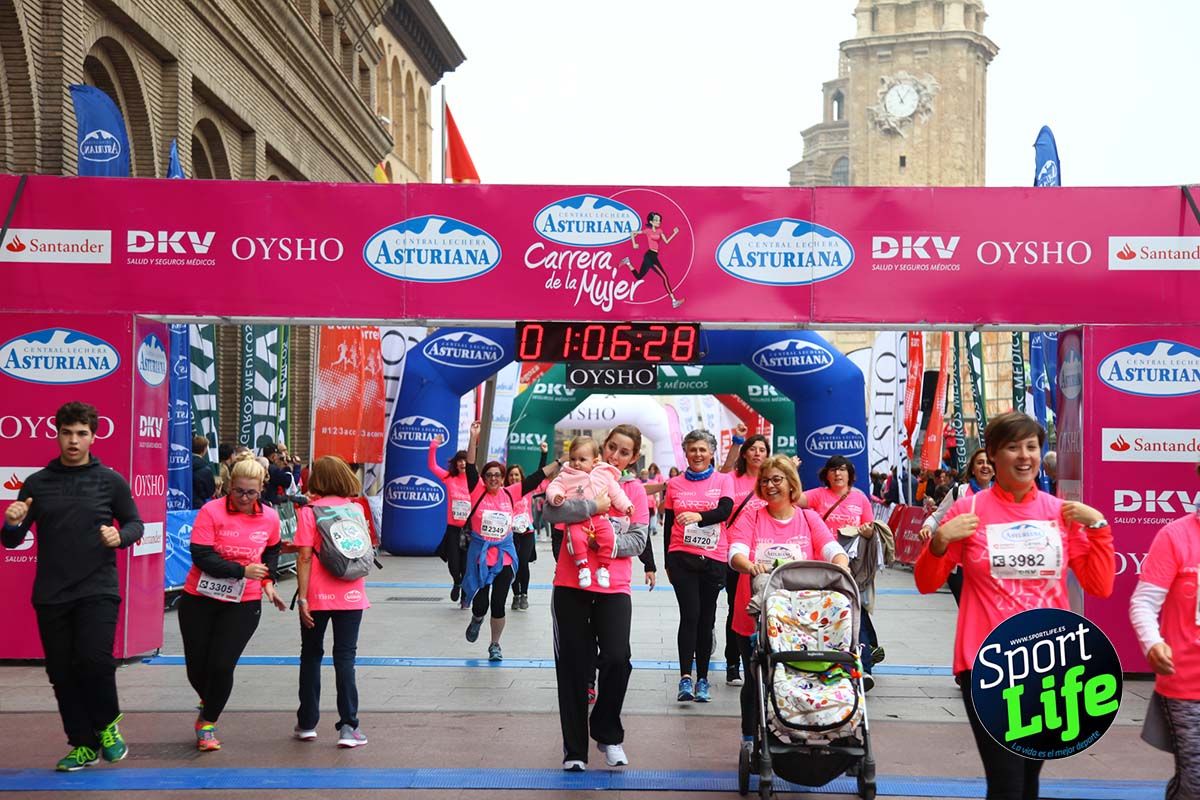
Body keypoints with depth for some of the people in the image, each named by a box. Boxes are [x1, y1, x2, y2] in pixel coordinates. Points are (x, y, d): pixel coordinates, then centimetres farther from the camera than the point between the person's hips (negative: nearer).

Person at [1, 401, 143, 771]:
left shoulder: (111, 481, 1)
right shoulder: (36, 483, 6)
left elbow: (135, 523, 9)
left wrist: (120, 536, -13)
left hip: (98, 590, -3)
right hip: (50, 595, 3)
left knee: (94, 659, -18)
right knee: (62, 672, 6)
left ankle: (108, 724, 9)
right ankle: (83, 744, 22)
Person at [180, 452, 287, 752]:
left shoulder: (270, 517, -1)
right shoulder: (211, 511, -12)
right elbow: (201, 556, -19)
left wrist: (268, 581, 6)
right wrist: (243, 571, -22)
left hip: (244, 604, 1)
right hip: (200, 600, -1)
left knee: (222, 666, -6)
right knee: (196, 667, 9)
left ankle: (208, 722, 17)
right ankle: (208, 702, 43)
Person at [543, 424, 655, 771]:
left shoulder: (635, 489, 6)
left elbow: (638, 541, -2)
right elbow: (551, 510, -14)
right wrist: (593, 506, -21)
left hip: (614, 586, 0)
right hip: (571, 584, 0)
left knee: (617, 658, -13)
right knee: (573, 665, 3)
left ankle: (607, 734, 12)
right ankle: (574, 747, 17)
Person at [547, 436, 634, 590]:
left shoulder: (604, 474, 11)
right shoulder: (566, 476, 8)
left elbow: (616, 492, 16)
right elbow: (553, 487, 2)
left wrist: (626, 505, 9)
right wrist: (555, 497, -19)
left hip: (599, 517, 1)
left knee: (608, 536, -23)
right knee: (576, 538, -30)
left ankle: (603, 568, -8)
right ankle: (583, 567, -18)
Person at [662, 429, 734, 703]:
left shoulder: (723, 480, 6)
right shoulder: (675, 484, 8)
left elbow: (725, 510, -12)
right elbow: (668, 524, 12)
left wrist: (699, 516, -31)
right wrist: (668, 563, 13)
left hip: (713, 559, 0)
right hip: (682, 557, 0)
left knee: (706, 619, 6)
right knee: (690, 614, -12)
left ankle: (702, 680, 13)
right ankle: (685, 678, -14)